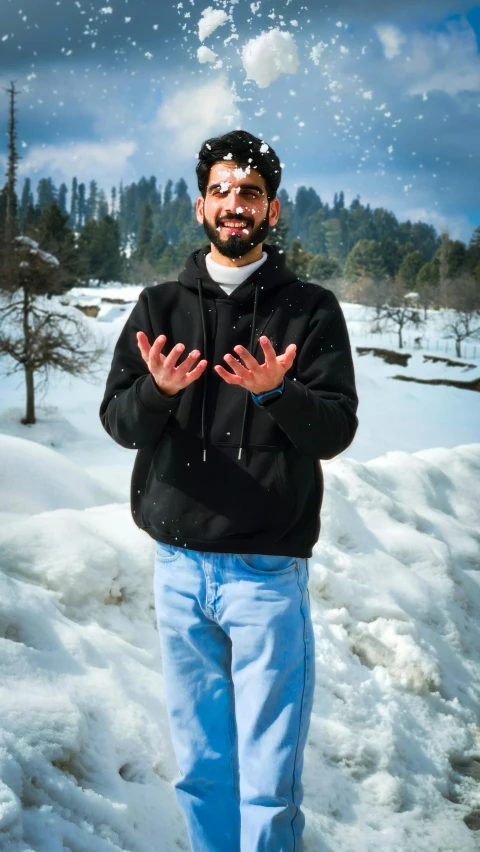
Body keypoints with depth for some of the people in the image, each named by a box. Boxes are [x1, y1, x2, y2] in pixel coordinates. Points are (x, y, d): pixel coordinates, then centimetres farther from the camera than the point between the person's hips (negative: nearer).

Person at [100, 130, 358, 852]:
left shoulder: (311, 311, 3)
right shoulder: (160, 307, 9)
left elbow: (337, 431, -5)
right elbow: (118, 421, 2)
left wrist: (277, 392, -24)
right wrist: (158, 389, -20)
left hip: (269, 570, -2)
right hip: (179, 565, 3)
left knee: (269, 785, 2)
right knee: (198, 770, 13)